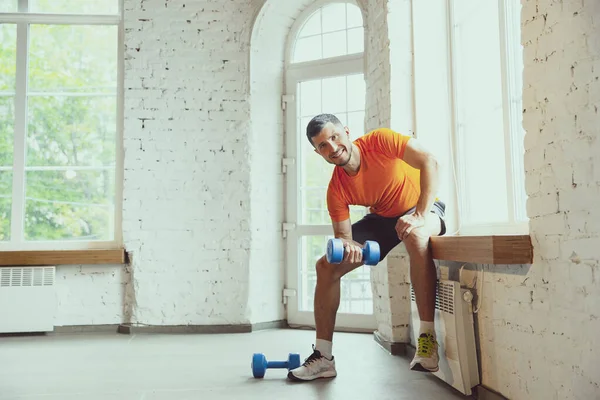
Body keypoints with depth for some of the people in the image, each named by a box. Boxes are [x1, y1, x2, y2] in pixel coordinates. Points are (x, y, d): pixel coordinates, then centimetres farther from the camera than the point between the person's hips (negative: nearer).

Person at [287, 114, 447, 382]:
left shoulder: (379, 141, -24)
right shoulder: (337, 189, -14)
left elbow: (429, 162, -29)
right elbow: (343, 234, -13)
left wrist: (420, 216, -35)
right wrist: (345, 244, -39)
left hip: (423, 208, -4)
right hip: (382, 219, 5)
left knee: (415, 236, -42)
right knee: (326, 266, -7)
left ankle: (428, 337, -33)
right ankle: (323, 358, 0)